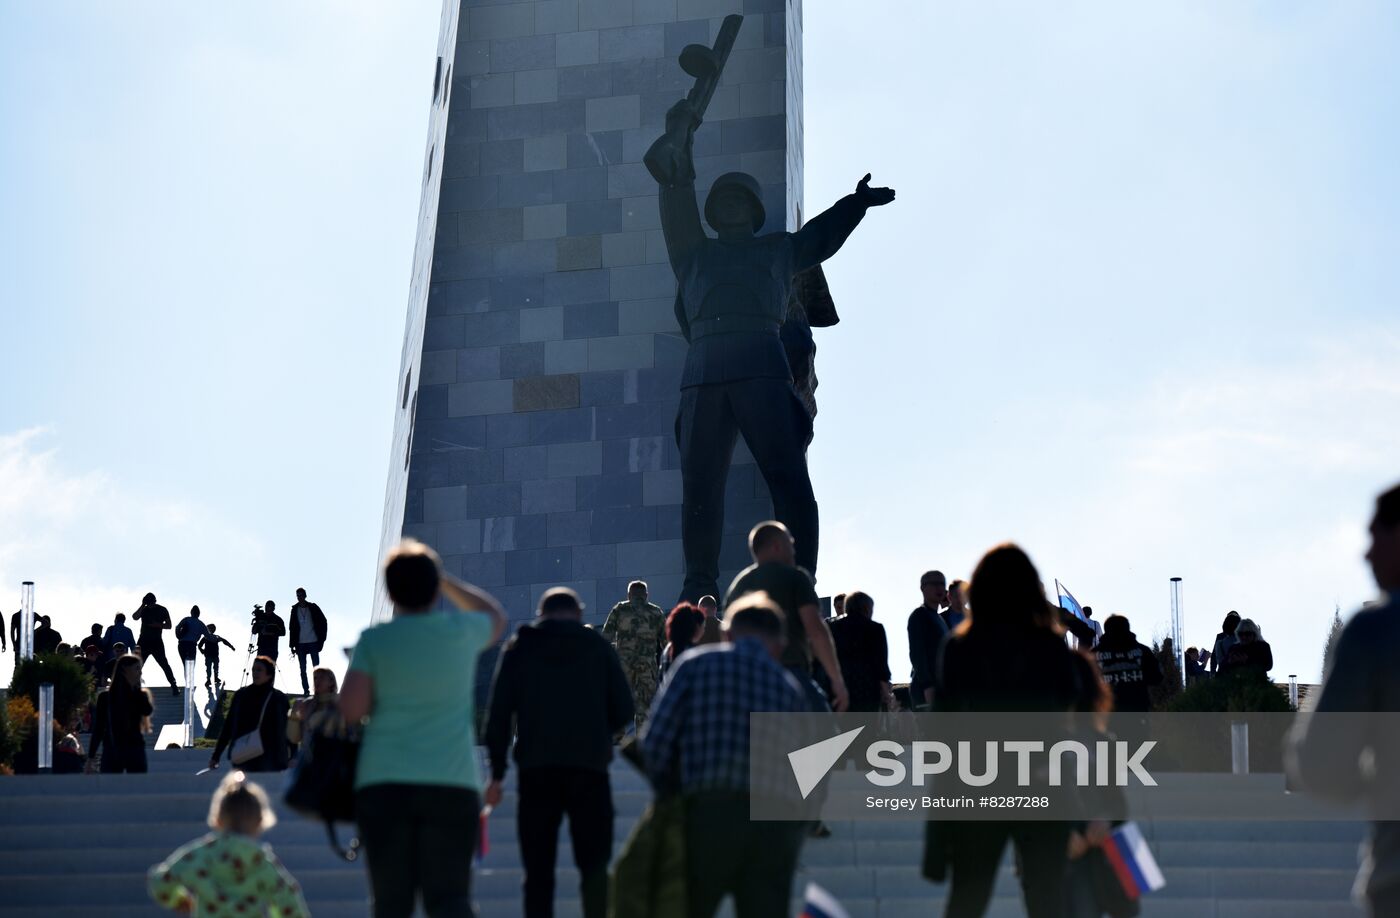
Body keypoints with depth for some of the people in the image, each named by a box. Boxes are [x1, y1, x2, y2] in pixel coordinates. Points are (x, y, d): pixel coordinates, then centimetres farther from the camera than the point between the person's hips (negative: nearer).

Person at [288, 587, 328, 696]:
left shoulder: (313, 608, 2)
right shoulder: (295, 610, 7)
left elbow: (323, 621, 4)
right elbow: (292, 628, 7)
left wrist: (322, 639, -2)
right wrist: (292, 644, 2)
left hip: (313, 642, -2)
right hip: (300, 643, 2)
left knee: (316, 667, -2)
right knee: (303, 669, 3)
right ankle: (306, 690, 7)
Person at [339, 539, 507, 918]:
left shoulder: (374, 640, 2)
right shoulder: (461, 632, 6)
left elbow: (351, 710, -5)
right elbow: (496, 616, 30)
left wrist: (384, 693, 14)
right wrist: (443, 579, 33)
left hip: (382, 785, 0)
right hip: (453, 784, 0)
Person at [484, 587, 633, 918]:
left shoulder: (518, 648, 9)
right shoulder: (598, 646, 9)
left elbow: (499, 713, 3)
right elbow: (624, 710, 5)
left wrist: (497, 772, 6)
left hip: (536, 769, 0)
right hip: (589, 767, 0)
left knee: (538, 869, 5)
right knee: (594, 865, 5)